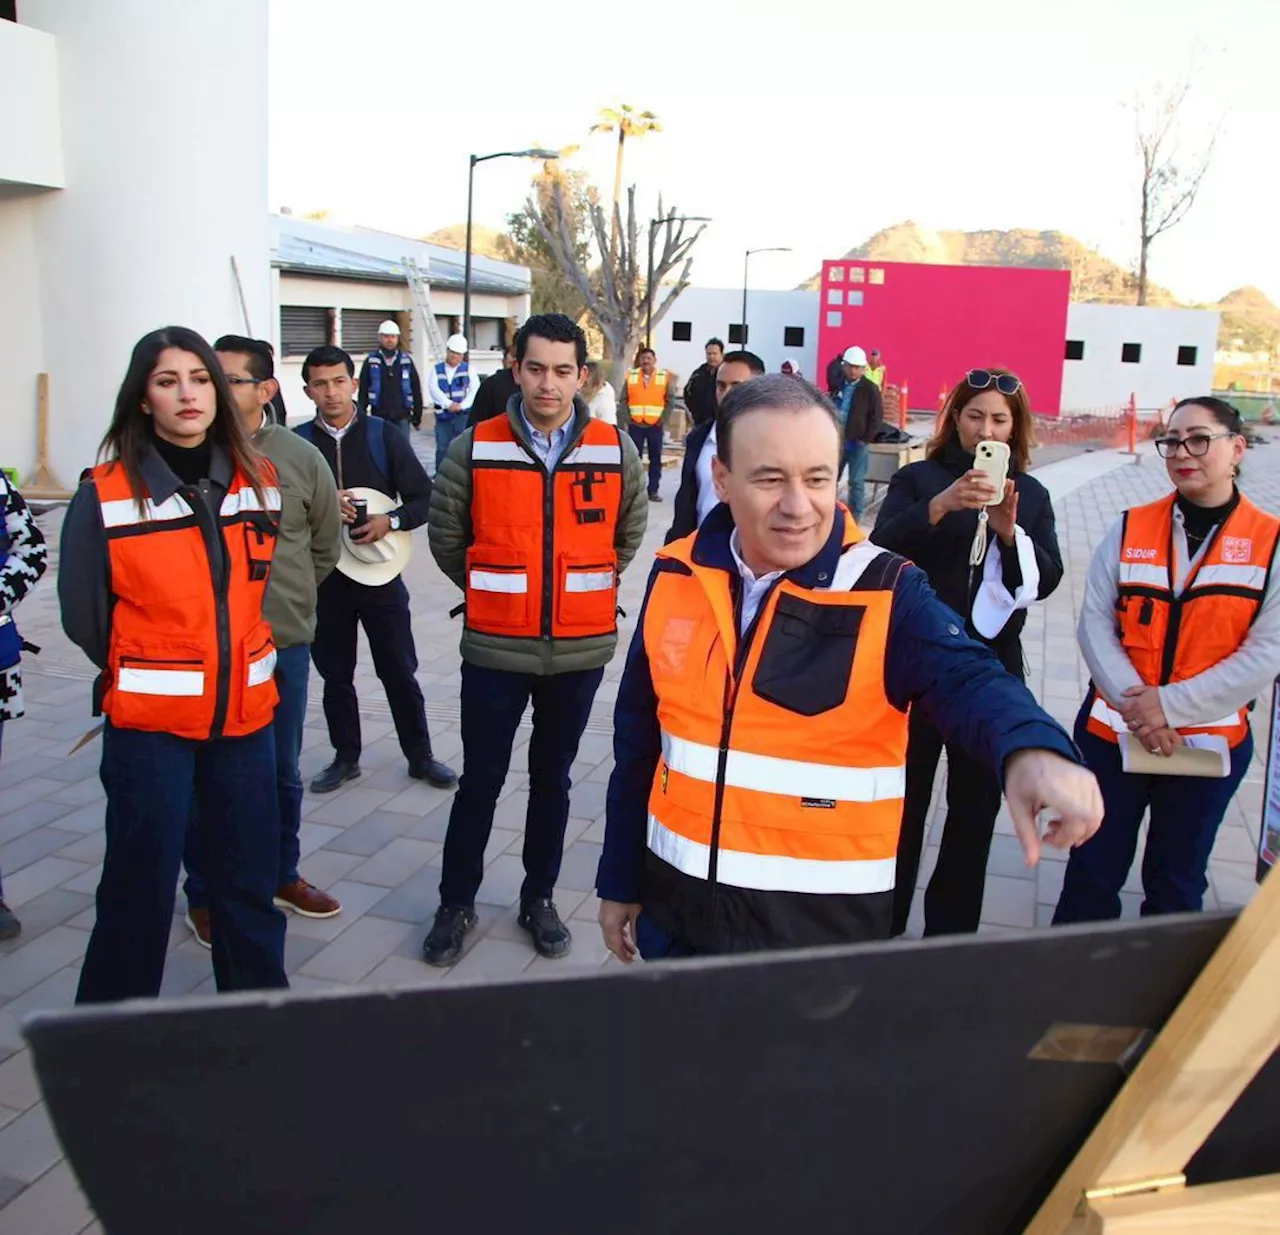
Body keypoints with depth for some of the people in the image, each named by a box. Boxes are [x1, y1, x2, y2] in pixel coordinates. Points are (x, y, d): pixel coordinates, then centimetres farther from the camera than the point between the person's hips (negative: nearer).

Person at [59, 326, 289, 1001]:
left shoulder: (258, 480, 1)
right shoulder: (105, 494, -10)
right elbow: (83, 615, -1)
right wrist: (140, 674, 8)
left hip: (245, 712, 4)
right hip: (148, 723, -3)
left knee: (249, 881, 15)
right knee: (141, 886, 5)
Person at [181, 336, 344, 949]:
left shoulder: (301, 458, -2)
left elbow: (324, 547, 10)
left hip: (283, 645, 2)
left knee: (281, 773, 17)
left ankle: (281, 876, 37)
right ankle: (204, 893, 27)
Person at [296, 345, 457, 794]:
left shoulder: (382, 436, -1)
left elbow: (423, 497, 0)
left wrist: (391, 520, -17)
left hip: (380, 572, -1)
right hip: (322, 576, 1)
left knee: (400, 671, 7)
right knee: (335, 674, 13)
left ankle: (420, 755, 22)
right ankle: (346, 757, 29)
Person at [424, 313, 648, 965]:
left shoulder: (616, 450, -3)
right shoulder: (475, 449, -6)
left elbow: (629, 533, 12)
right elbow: (446, 537, 5)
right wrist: (493, 592, 10)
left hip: (581, 649, 1)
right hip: (494, 649, -1)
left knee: (552, 777, 16)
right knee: (480, 781, 8)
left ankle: (539, 899, 33)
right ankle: (456, 904, 27)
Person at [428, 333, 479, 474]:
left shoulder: (468, 369, 8)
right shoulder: (437, 370, 11)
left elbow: (475, 389, -3)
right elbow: (434, 389, -3)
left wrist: (462, 405, -16)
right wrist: (448, 404, -16)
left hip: (463, 415, -2)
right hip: (443, 415, 2)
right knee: (442, 448, 4)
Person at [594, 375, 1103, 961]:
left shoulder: (885, 593, -12)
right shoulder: (676, 577, -2)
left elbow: (968, 680, -29)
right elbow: (637, 743, 6)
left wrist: (1031, 749, -52)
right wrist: (620, 880, 12)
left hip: (821, 921, -3)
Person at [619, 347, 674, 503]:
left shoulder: (665, 377, 0)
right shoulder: (631, 376, 3)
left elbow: (670, 401, 0)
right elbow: (623, 400, 3)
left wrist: (663, 419, -6)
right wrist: (627, 418, -5)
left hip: (655, 425, 0)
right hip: (635, 424, 0)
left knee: (655, 458, 3)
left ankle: (653, 490, 9)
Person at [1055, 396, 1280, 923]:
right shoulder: (1129, 529, -1)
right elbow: (1094, 624, -5)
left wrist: (1172, 705, -19)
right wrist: (1135, 704, -18)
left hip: (1209, 742, -1)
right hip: (1111, 732, 1)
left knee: (1178, 883, 16)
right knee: (1093, 871, 11)